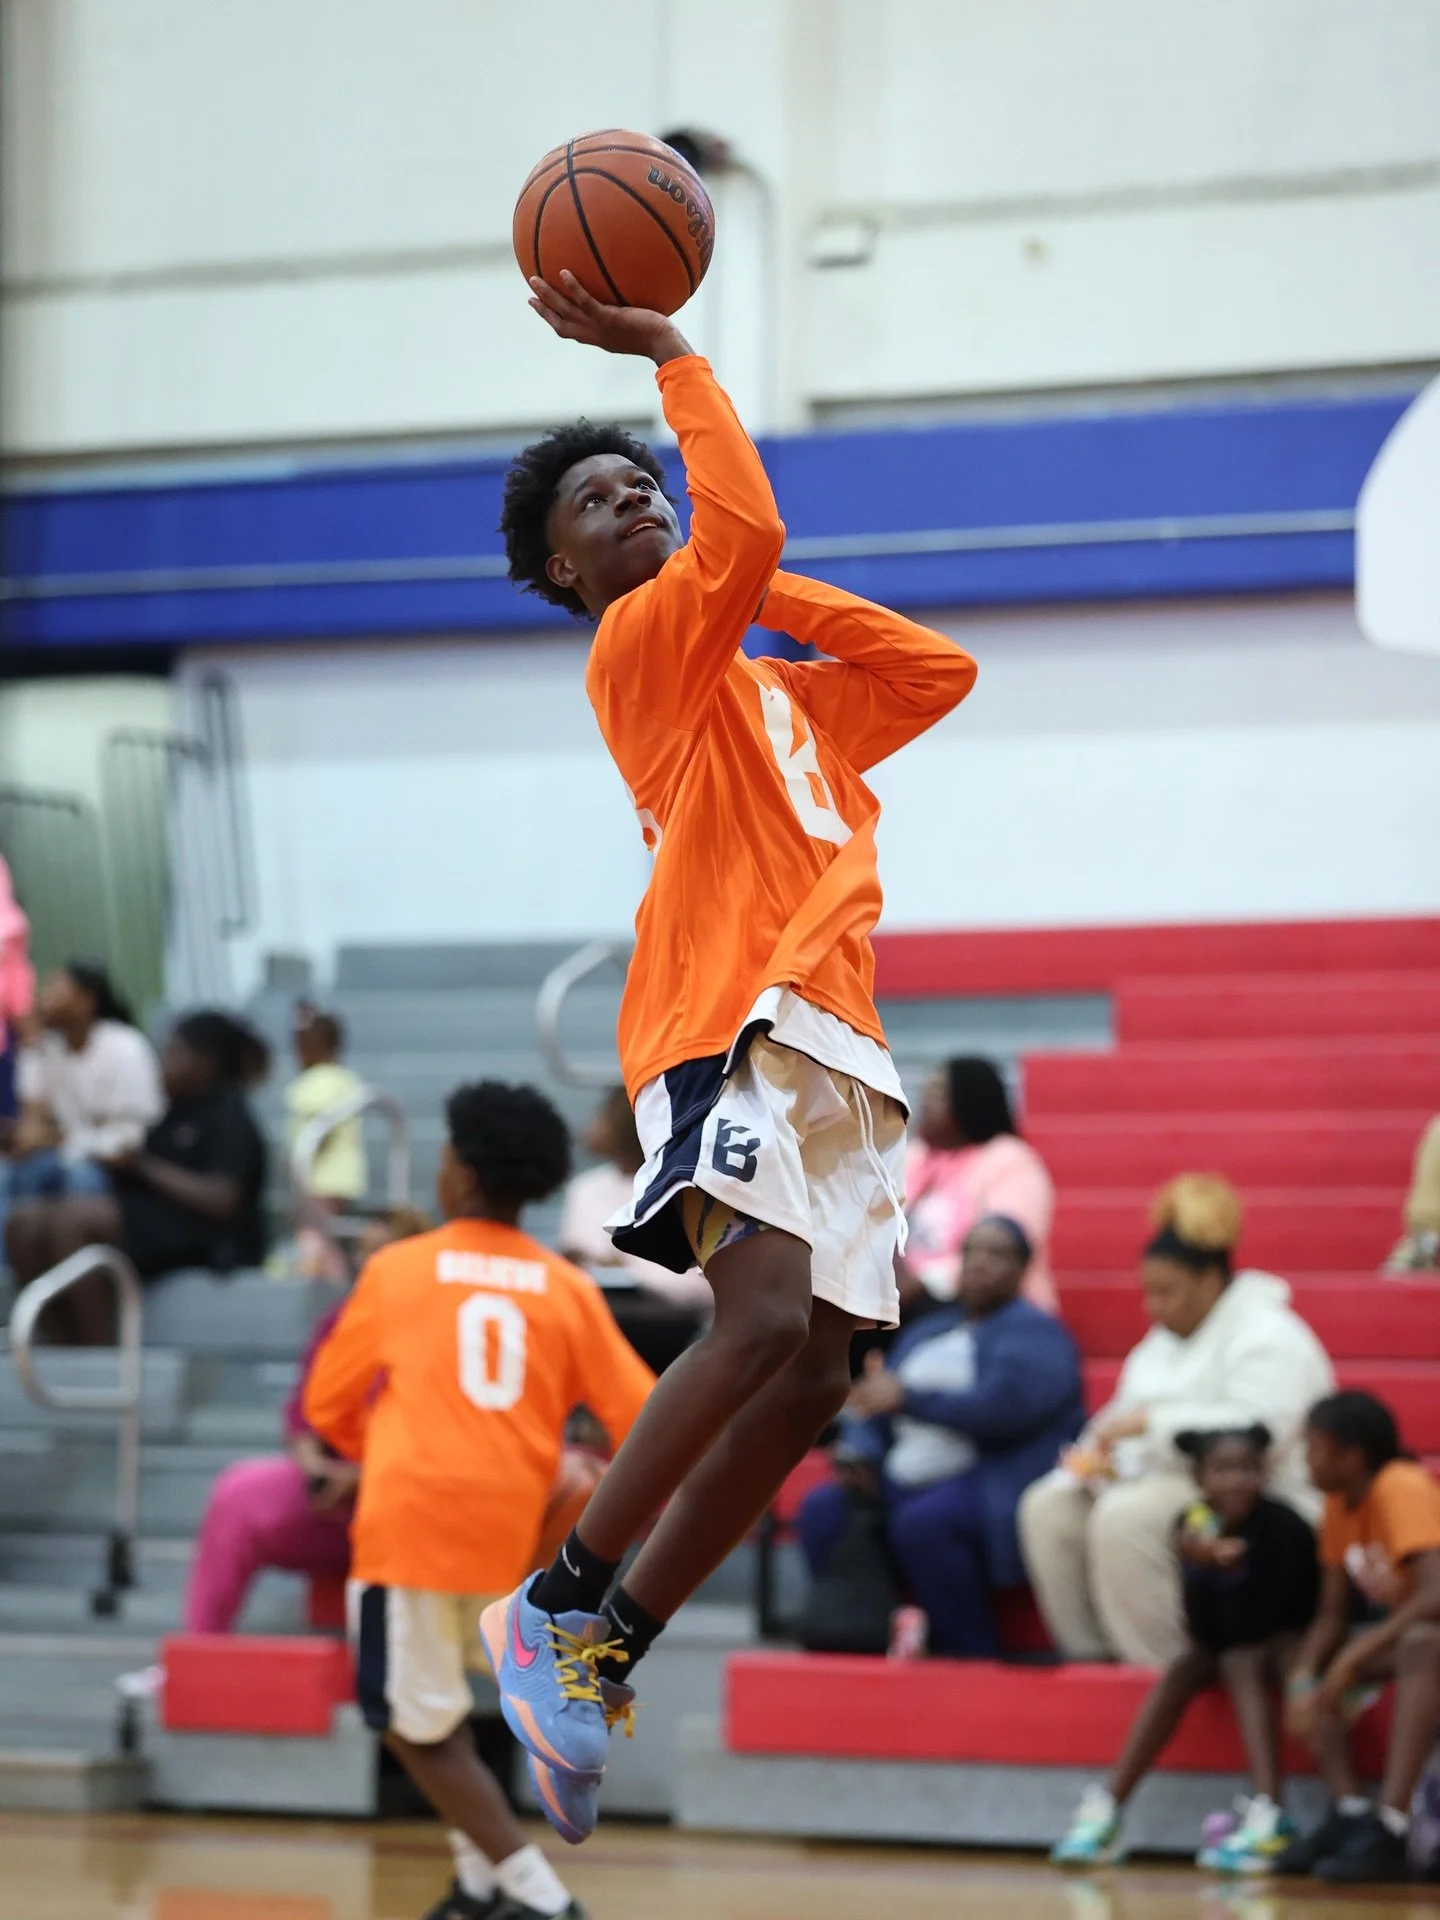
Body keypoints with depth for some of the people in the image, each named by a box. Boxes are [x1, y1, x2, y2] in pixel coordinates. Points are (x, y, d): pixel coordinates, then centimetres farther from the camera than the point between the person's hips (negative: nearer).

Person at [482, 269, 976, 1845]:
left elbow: (941, 670, 29)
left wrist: (775, 593, 25)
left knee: (811, 1373, -3)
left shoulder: (779, 692, 30)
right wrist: (670, 357, -4)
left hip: (830, 1041, 8)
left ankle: (606, 1653, 4)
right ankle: (556, 1604, -14)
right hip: (732, 1015, -8)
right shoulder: (642, 648, 5)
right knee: (768, 1317, -26)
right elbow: (740, 536, -13)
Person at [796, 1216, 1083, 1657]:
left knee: (922, 1521, -36)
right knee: (823, 1511, -18)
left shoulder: (1033, 1331, 2)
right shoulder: (929, 1332, 25)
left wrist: (908, 1397, -18)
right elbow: (875, 1405, 21)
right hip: (906, 1483, 7)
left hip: (996, 1482, -7)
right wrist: (857, 1451, -2)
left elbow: (1003, 1405, -16)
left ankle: (971, 1656, -25)